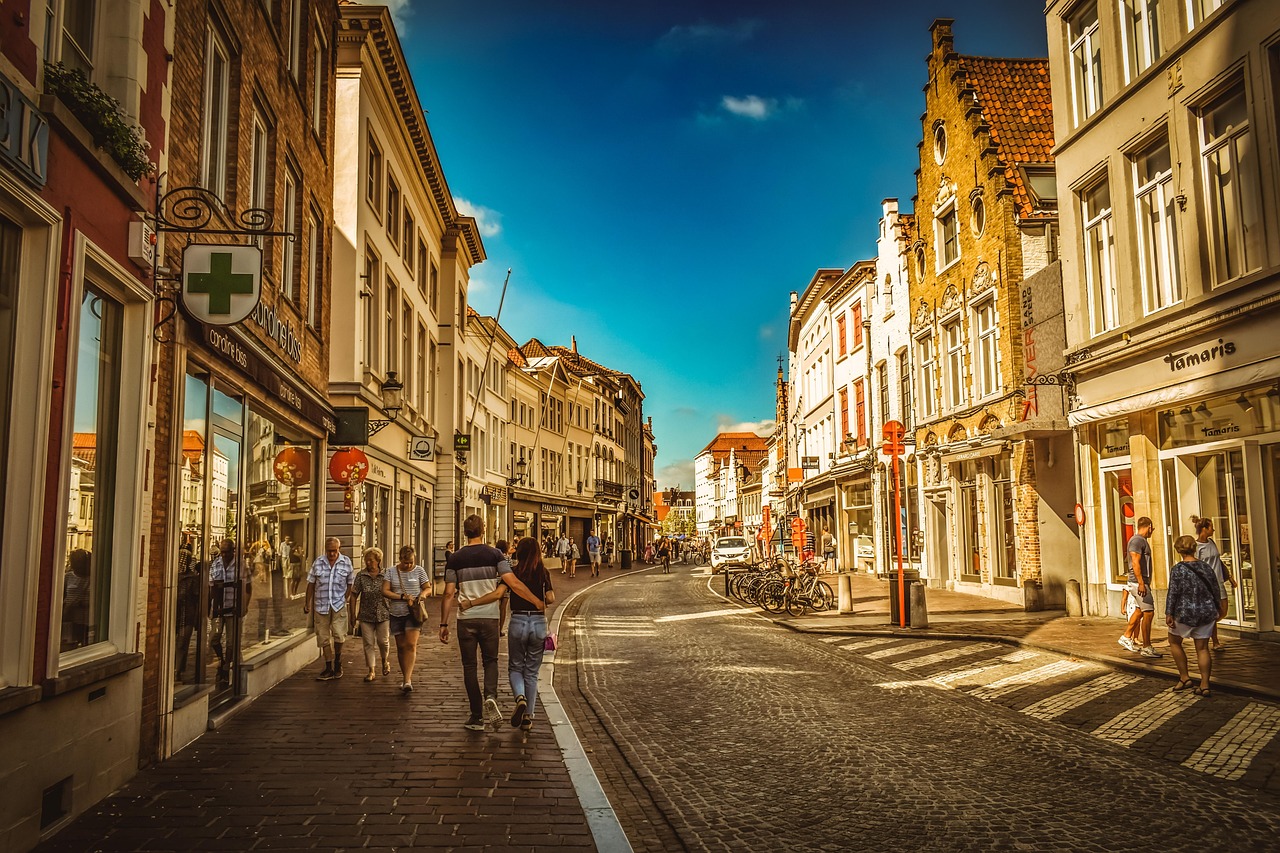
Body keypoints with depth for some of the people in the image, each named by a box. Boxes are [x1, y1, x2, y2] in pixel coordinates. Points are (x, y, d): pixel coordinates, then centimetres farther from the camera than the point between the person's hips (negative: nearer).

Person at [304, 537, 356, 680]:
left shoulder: (346, 562, 1)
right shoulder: (318, 562, 3)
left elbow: (350, 584, 6)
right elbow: (311, 584, 8)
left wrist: (347, 601, 1)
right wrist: (307, 603, 7)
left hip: (339, 605, -2)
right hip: (321, 605, 2)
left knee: (339, 635, -13)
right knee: (324, 638, 5)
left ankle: (338, 663, 10)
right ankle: (329, 668, 16)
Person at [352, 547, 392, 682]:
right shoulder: (361, 576, 1)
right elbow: (355, 595, 4)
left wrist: (394, 611, 5)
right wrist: (353, 614, 2)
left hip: (383, 614, -1)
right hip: (366, 615, 1)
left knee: (383, 641, 3)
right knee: (368, 643, 1)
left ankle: (385, 661, 32)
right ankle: (372, 671, 9)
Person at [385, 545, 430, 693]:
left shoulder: (419, 570, 2)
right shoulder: (392, 572, 4)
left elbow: (428, 588, 8)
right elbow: (385, 591, -2)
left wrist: (423, 593, -16)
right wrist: (403, 597, -13)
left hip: (413, 613, -2)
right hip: (397, 614, 2)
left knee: (411, 645, -14)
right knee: (401, 646, 8)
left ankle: (407, 680, -20)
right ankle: (405, 677, 21)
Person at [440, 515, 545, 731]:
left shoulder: (455, 559, 0)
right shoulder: (494, 555, -3)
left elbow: (449, 594, -2)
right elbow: (513, 583, -11)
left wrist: (443, 624, 4)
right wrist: (537, 601, -3)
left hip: (466, 619, 0)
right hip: (489, 617, 0)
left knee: (469, 666, 8)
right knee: (490, 660, 16)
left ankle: (476, 717, 11)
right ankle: (490, 696, -12)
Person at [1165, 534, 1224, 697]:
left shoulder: (1177, 569, -12)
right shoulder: (1206, 568, 3)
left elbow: (1173, 593, -15)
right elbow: (1216, 590, 12)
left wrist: (1169, 613, -9)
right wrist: (1218, 610, 25)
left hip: (1185, 614, -5)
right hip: (1206, 613, 5)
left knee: (1174, 642, 16)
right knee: (1202, 648, 9)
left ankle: (1184, 678, 16)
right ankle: (1204, 685, 9)